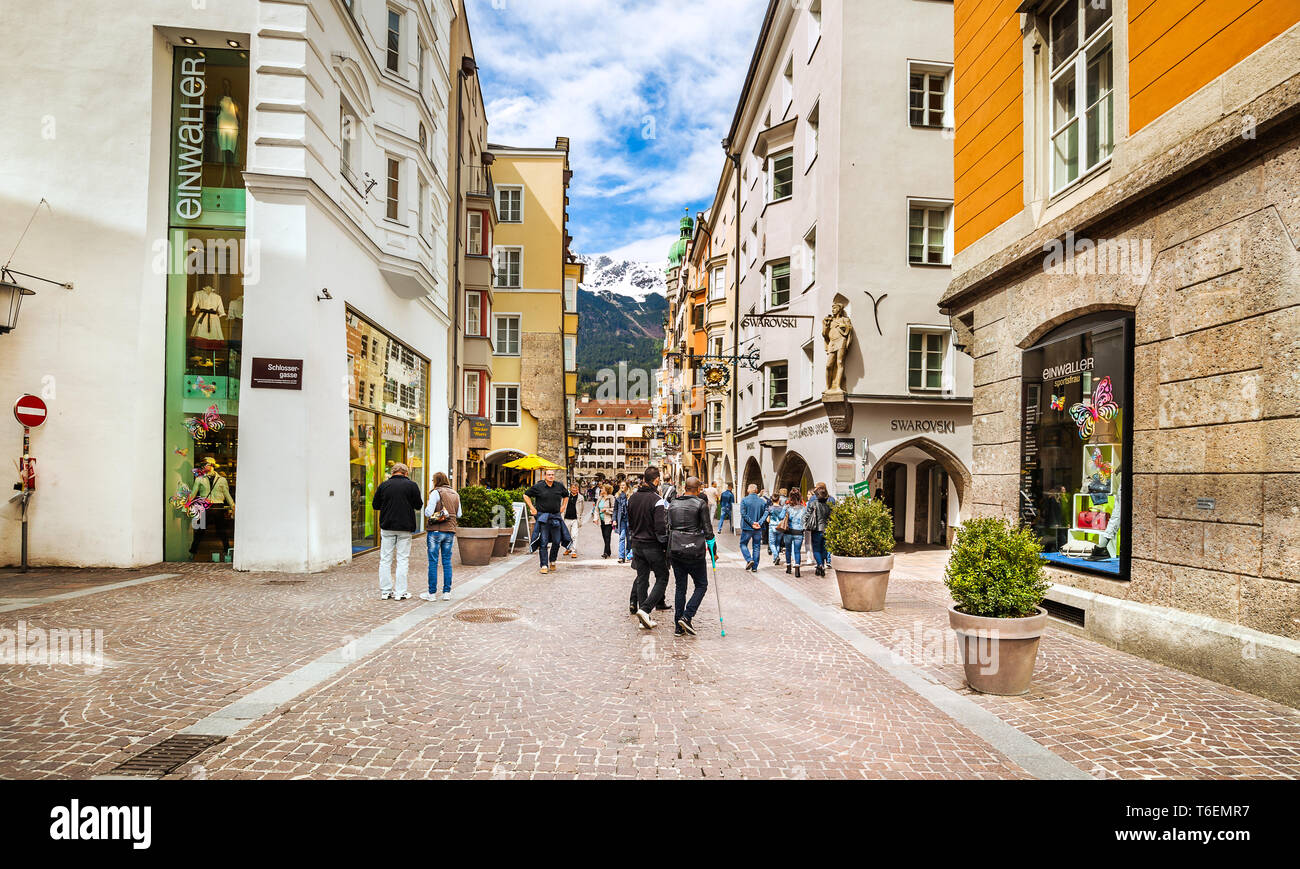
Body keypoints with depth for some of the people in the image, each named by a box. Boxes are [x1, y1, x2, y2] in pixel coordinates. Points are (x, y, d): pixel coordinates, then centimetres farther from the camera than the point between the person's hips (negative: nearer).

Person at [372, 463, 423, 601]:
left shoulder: (383, 485, 1)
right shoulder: (411, 485, -5)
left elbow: (375, 505, 7)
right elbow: (419, 505, -1)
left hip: (387, 527, 2)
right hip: (405, 527, -2)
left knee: (385, 560, 10)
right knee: (403, 560, 4)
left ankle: (385, 591, 12)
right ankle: (401, 592, 5)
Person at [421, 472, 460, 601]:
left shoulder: (436, 493, -9)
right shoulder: (455, 494, 10)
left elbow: (428, 513, -14)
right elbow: (459, 514, 13)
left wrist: (426, 507, 6)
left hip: (436, 530, -5)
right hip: (450, 531, 5)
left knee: (433, 562, 1)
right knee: (447, 561, 10)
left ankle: (432, 593, 4)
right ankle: (447, 592, 12)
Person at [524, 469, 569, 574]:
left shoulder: (559, 486, 7)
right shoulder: (538, 487, -3)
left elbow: (566, 495, 26)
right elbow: (526, 495, 6)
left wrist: (563, 507, 15)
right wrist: (532, 508, 0)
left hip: (556, 517, 3)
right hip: (542, 517, -3)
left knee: (557, 541, 5)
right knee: (543, 542, -5)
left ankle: (553, 561, 27)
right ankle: (544, 565, -2)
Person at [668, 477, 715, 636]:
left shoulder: (673, 504, 9)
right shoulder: (701, 504, -6)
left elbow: (668, 528, 10)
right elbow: (707, 529, -6)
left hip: (675, 551, 5)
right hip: (695, 551, -5)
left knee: (680, 587, 12)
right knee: (701, 585, 9)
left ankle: (679, 627, 11)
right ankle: (686, 616, -7)